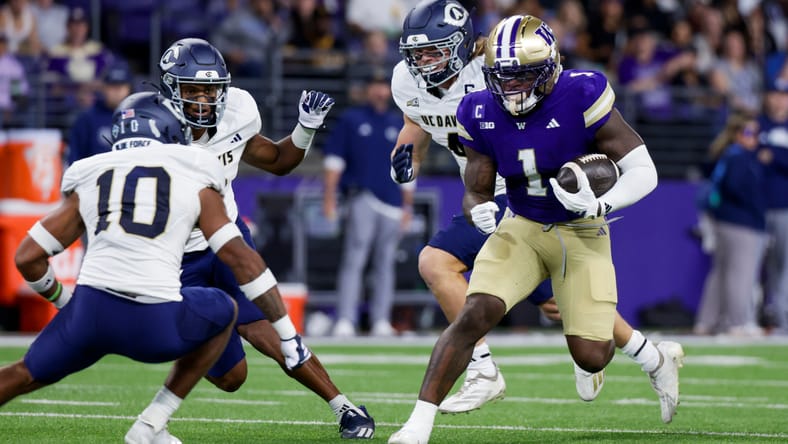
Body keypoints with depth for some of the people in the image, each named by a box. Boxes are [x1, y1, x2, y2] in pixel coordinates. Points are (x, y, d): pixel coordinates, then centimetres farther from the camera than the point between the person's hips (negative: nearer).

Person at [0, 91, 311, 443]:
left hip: (89, 311, 3)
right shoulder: (195, 180, 13)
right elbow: (243, 260, 9)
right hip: (154, 323, -3)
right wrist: (287, 333, 13)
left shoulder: (89, 180, 20)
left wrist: (63, 301, 36)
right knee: (224, 312, 28)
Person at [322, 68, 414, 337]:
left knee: (385, 262, 3)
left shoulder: (400, 124, 18)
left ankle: (381, 320, 5)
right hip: (361, 197, -3)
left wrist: (408, 205, 12)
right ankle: (345, 321, -18)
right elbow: (334, 158, 6)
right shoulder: (350, 120, 10)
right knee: (354, 258, -13)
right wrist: (329, 196, -4)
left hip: (392, 203, 3)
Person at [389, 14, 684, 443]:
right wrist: (480, 212, -24)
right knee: (474, 315, -20)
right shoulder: (482, 114, -10)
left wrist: (600, 205, -36)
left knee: (591, 357, -7)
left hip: (582, 233, -3)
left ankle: (658, 358, 28)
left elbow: (643, 172, -18)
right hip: (522, 228, 3)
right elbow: (475, 193, 0)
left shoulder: (581, 98, -22)